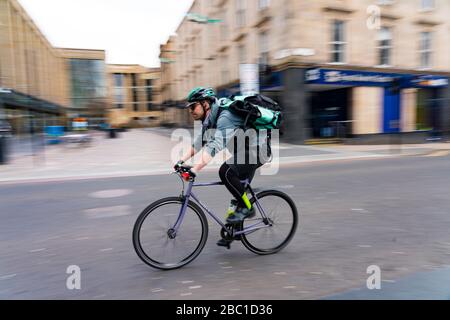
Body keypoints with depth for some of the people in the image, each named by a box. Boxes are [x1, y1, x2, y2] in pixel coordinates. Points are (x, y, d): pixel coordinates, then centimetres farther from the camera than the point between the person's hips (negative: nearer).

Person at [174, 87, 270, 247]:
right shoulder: (210, 119, 3)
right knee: (237, 191, 11)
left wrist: (194, 170, -43)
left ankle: (247, 207, -9)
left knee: (226, 171, -27)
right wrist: (182, 161, -1)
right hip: (244, 151, 10)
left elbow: (215, 147, -39)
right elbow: (199, 143, 9)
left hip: (257, 150, -10)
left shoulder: (225, 117, -27)